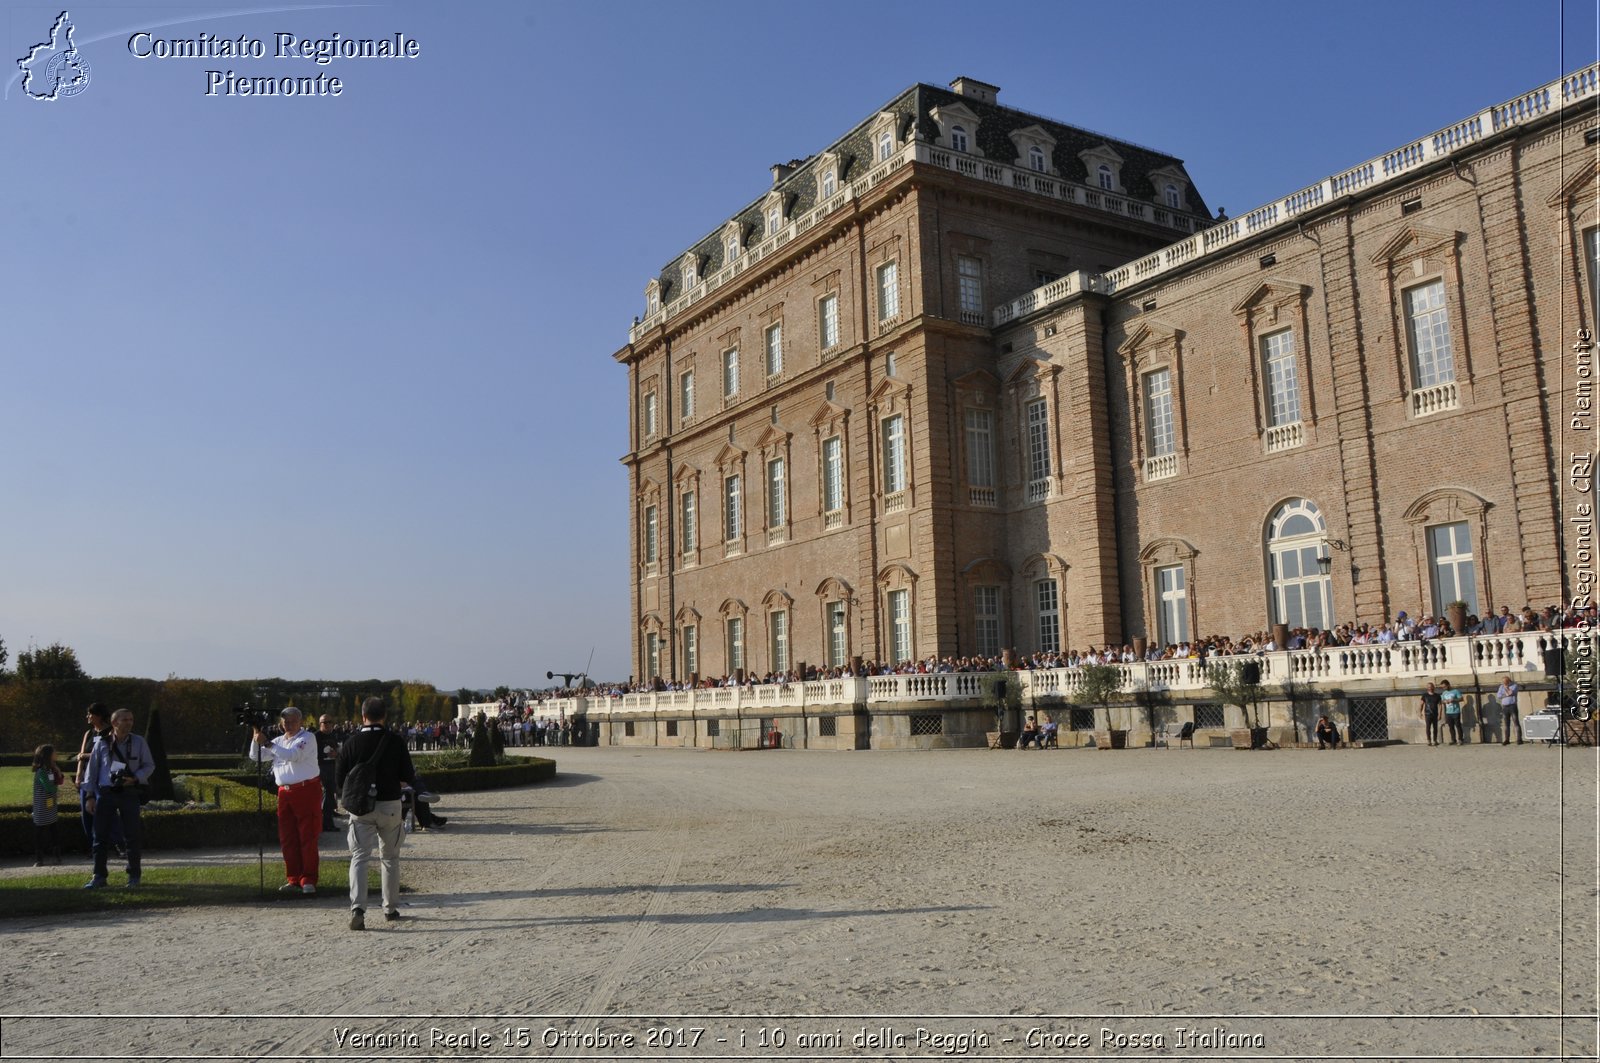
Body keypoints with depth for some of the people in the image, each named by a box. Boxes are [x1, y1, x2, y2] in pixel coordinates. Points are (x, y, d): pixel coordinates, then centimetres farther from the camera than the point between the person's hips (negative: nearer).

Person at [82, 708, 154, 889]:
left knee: (131, 836, 3)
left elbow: (149, 765, 8)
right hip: (105, 794, 0)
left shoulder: (138, 742, 2)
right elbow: (92, 769, 6)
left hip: (129, 794, 0)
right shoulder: (102, 743, 1)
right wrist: (90, 796, 2)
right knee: (100, 835, 1)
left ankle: (134, 877, 12)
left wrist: (136, 778, -12)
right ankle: (99, 877, 10)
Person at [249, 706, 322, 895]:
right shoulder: (279, 741, 17)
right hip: (285, 793, 7)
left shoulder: (307, 738, -4)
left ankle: (308, 881, -2)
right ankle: (293, 880, 15)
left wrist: (267, 743, -21)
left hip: (306, 791, -7)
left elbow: (293, 755, -20)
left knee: (307, 837, -5)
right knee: (287, 838, 7)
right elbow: (256, 756, 13)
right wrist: (256, 737, -4)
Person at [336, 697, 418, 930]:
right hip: (389, 804, 0)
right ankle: (391, 908, 20)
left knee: (359, 857, 0)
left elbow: (339, 779, -2)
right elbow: (408, 777, -4)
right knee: (390, 857, 14)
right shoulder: (395, 742, -6)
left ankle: (357, 908, -17)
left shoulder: (351, 743, -5)